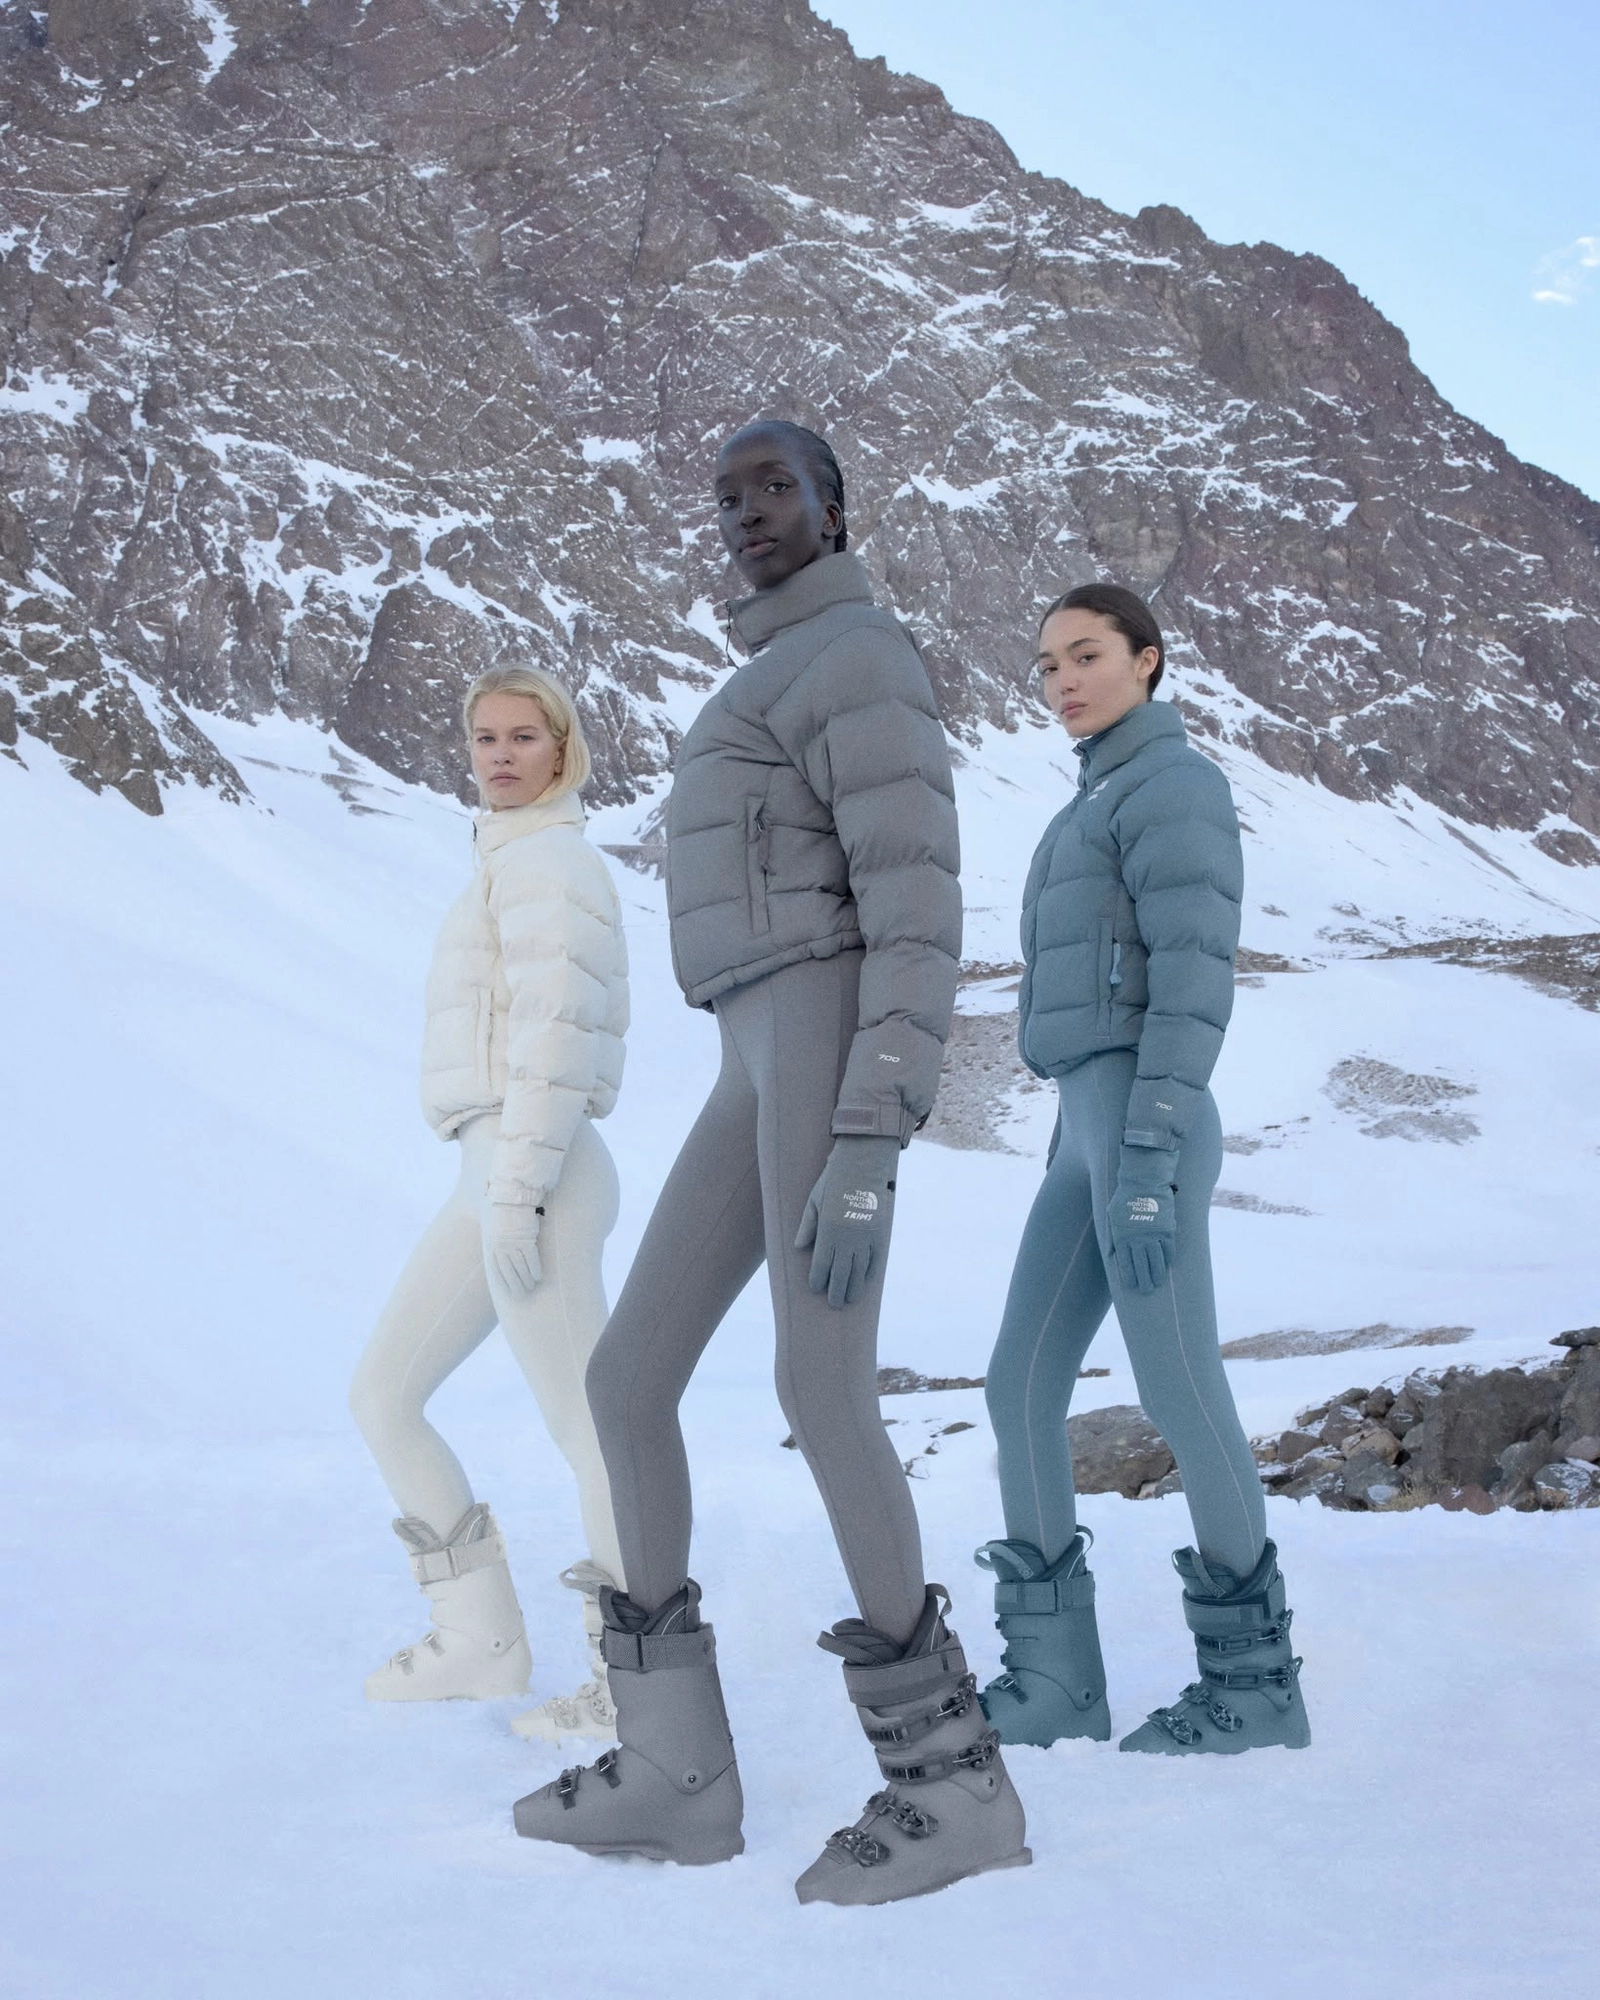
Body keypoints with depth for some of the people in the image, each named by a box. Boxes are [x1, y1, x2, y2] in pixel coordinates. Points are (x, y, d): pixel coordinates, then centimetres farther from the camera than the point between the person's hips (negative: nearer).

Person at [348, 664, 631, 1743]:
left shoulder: (545, 859, -9)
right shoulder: (520, 864, 21)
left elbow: (555, 1038, -18)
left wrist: (516, 1193, -20)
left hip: (532, 1176, -10)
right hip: (496, 1179, 10)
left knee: (589, 1430, -2)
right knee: (382, 1398, 13)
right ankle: (483, 1641, 20)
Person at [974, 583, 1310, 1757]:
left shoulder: (1175, 784, -7)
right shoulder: (1103, 809, 23)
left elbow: (1196, 984, -16)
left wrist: (1148, 1168, -23)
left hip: (1145, 1132, -10)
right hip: (1091, 1132, 10)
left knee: (1178, 1395, -3)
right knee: (1021, 1388, 5)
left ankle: (1255, 1680, 9)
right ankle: (1053, 1680, 9)